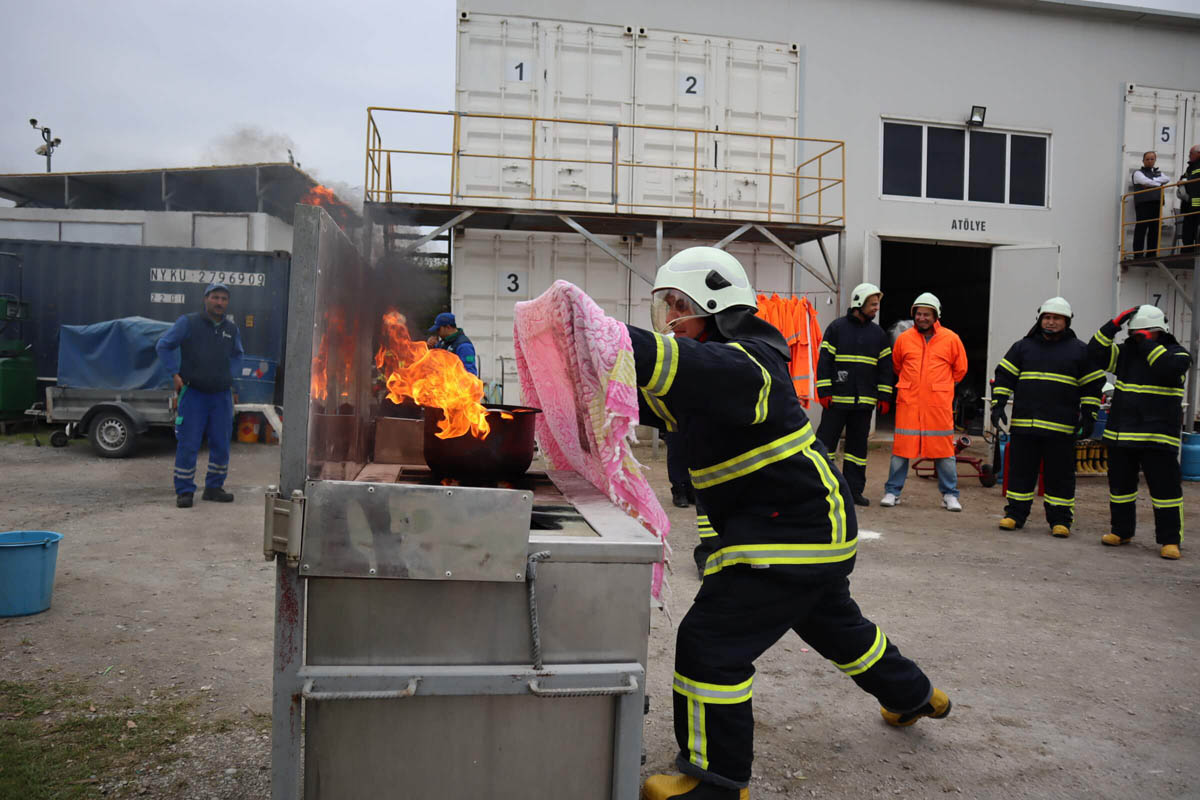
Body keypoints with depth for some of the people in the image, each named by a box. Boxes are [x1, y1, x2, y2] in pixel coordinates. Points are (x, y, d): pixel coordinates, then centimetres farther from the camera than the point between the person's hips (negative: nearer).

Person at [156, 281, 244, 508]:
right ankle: (184, 492, 5)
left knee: (221, 445, 8)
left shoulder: (231, 328, 8)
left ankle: (214, 487, 20)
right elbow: (163, 345, 0)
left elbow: (237, 355, 25)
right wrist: (175, 373, -5)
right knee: (188, 445, -3)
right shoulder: (188, 323, -5)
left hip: (222, 395, 5)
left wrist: (224, 372, 11)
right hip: (194, 394, -4)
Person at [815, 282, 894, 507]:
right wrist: (823, 391, -9)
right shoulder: (837, 327, 0)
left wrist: (884, 396, 5)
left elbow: (885, 367, 13)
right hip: (837, 399, -4)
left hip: (864, 401, 4)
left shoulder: (879, 334, 11)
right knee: (825, 441, -2)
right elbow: (824, 360, -3)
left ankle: (854, 490, 15)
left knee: (858, 445, 8)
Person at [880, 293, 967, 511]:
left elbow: (960, 369, 14)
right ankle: (892, 492, 11)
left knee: (944, 447, 3)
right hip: (908, 401, 1)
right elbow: (896, 366, 21)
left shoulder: (951, 339, 1)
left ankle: (949, 495, 14)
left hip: (939, 403, -1)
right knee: (901, 446, 2)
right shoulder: (904, 338, 4)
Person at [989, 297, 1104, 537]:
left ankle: (1060, 519, 12)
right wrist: (998, 405, 0)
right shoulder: (1023, 347, 11)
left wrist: (1089, 417, -1)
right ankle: (1015, 514, 15)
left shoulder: (1080, 350, 7)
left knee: (1060, 474, 3)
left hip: (1061, 427, -1)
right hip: (1023, 424, 2)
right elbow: (1003, 376, 10)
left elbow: (1092, 386, 8)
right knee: (1021, 470, 5)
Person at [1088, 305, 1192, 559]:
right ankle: (1121, 531, 27)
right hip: (1120, 434, 4)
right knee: (1120, 485, 13)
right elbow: (1095, 353, -1)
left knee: (1165, 488, -4)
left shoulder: (1178, 354, 0)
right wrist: (1114, 324, -6)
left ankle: (1170, 540, 4)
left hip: (1158, 437, -4)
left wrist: (1149, 343, -16)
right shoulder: (1126, 352, 11)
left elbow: (1169, 368, -22)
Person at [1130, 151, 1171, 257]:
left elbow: (1167, 179, 7)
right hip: (1143, 203, -5)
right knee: (1141, 229, -10)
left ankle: (1151, 255, 3)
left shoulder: (1158, 172, 27)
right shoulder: (1138, 172, 10)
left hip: (1156, 204, 5)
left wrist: (1152, 181, -2)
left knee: (1155, 230, 1)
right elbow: (1145, 181, -8)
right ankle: (1138, 255, -12)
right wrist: (1158, 184, 6)